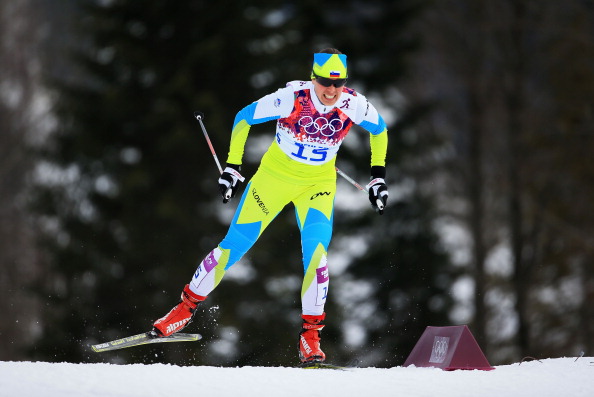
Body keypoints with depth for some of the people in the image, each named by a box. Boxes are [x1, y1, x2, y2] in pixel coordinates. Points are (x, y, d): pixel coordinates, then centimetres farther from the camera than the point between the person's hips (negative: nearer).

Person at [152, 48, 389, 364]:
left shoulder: (354, 105, -18)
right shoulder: (291, 98, -25)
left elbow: (379, 130, 5)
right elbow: (243, 118, -10)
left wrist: (378, 176, 3)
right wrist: (232, 167, -8)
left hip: (319, 183, 1)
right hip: (275, 175, -1)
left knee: (316, 250, -20)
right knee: (235, 244, -2)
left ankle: (310, 335, -10)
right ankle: (187, 306, 16)